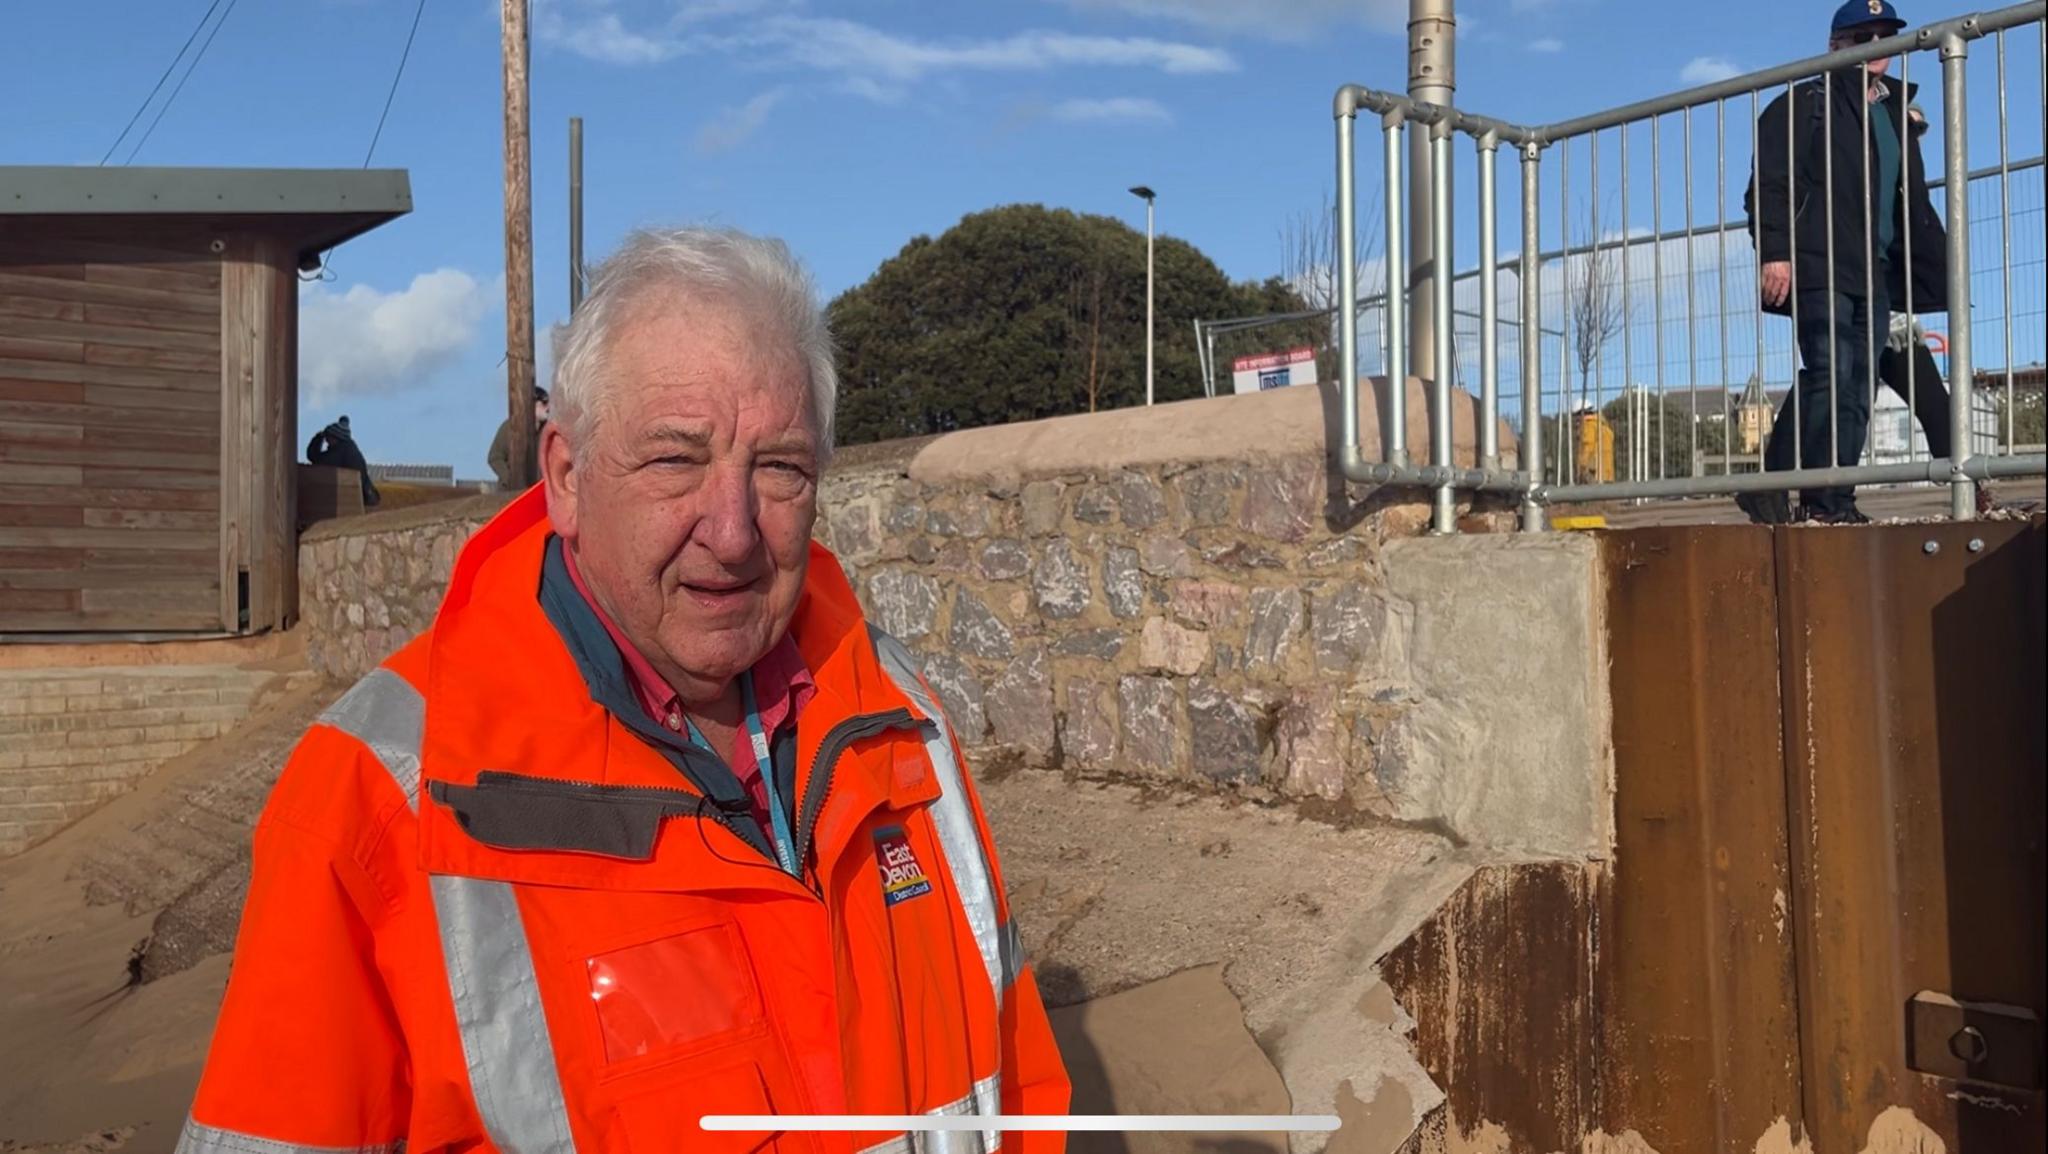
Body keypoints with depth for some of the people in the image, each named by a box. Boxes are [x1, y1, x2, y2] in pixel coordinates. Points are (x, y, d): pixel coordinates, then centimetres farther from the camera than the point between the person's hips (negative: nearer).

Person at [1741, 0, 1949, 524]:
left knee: (1856, 388, 2)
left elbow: (1914, 203, 26)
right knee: (1831, 377, -15)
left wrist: (1939, 266, 18)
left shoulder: (1896, 113, 25)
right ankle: (1828, 500, -11)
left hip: (1875, 274, 7)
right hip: (1819, 267, -7)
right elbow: (1769, 183, -6)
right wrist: (1774, 252, -18)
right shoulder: (1805, 103, 4)